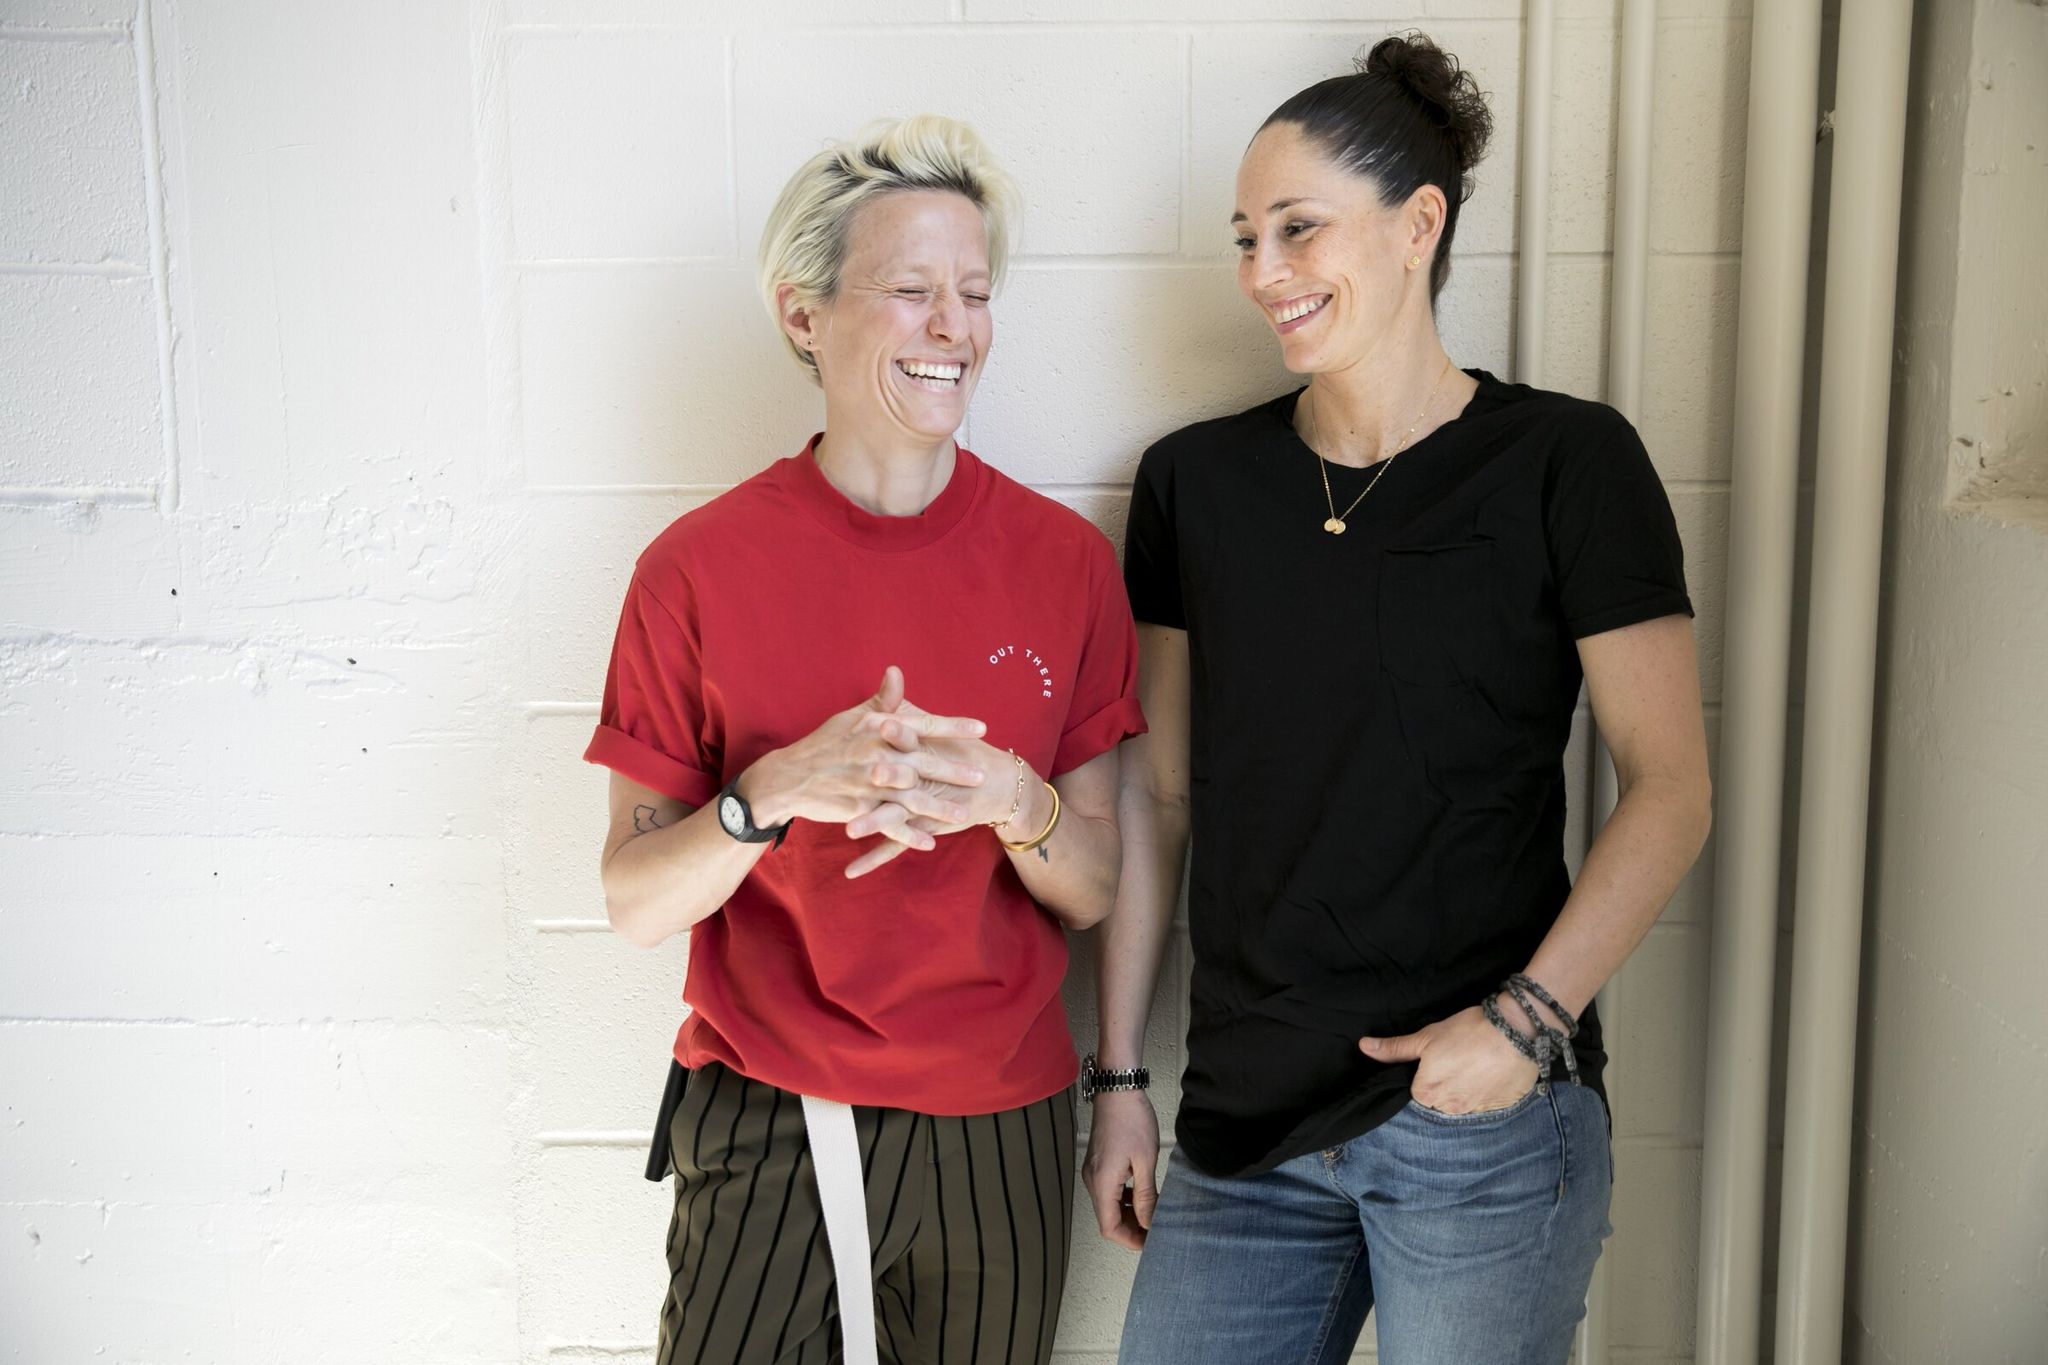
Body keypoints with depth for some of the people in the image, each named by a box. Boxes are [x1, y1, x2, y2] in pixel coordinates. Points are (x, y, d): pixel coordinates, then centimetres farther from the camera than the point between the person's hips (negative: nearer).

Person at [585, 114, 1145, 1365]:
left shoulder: (1066, 561, -3)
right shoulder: (699, 569, -8)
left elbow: (1095, 890, 0)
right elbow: (636, 902, -6)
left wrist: (1012, 802, -21)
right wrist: (779, 791, -24)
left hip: (997, 1133, 2)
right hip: (764, 1127, -2)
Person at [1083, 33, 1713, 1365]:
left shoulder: (1566, 462, -4)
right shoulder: (1196, 480, 5)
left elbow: (1670, 785, -5)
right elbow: (1157, 799, 8)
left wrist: (1527, 1016, -16)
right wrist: (1117, 1076, 7)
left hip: (1487, 1120, -3)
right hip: (1245, 1119, 3)